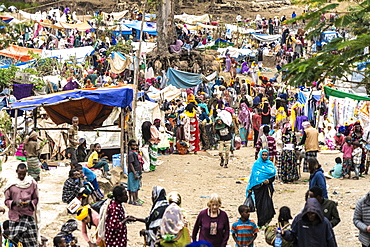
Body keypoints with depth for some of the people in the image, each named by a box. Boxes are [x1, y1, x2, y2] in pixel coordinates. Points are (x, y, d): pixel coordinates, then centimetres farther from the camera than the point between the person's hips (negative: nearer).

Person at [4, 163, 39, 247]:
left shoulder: (32, 183, 4)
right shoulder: (11, 183, 3)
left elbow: (36, 199, 10)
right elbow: (7, 201, 6)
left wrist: (30, 202, -11)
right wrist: (14, 202, -14)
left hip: (28, 214, 0)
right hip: (15, 215, 0)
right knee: (14, 240, -6)